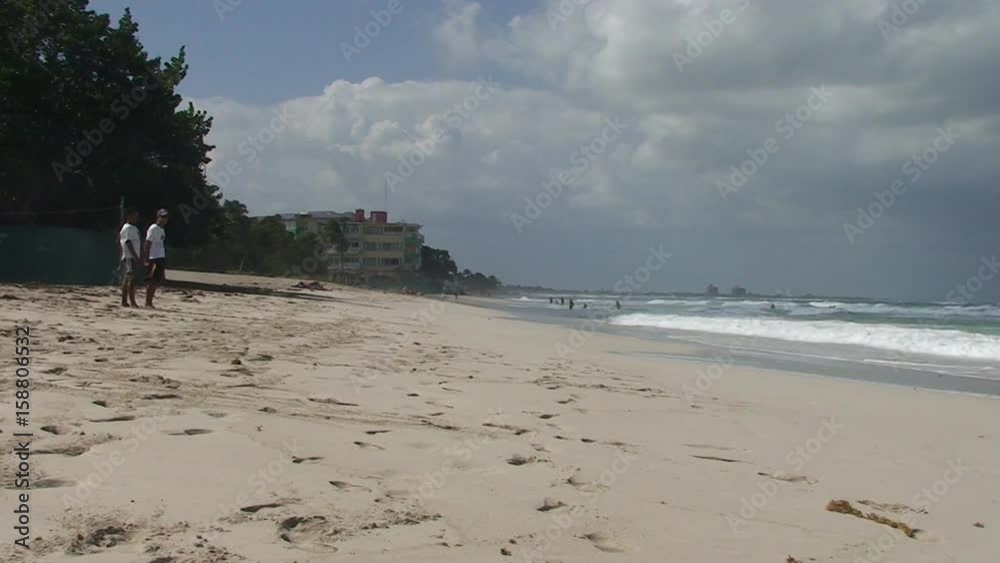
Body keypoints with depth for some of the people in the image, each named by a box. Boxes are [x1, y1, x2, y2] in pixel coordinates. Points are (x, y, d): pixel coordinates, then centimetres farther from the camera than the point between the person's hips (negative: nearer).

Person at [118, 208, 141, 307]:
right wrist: (136, 257, -24)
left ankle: (124, 301, 14)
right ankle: (132, 302, -13)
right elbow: (129, 243, -19)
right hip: (130, 257, -10)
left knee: (126, 280, 11)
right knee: (131, 279, -11)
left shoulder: (134, 228, 18)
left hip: (133, 258, 10)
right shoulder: (128, 228, -11)